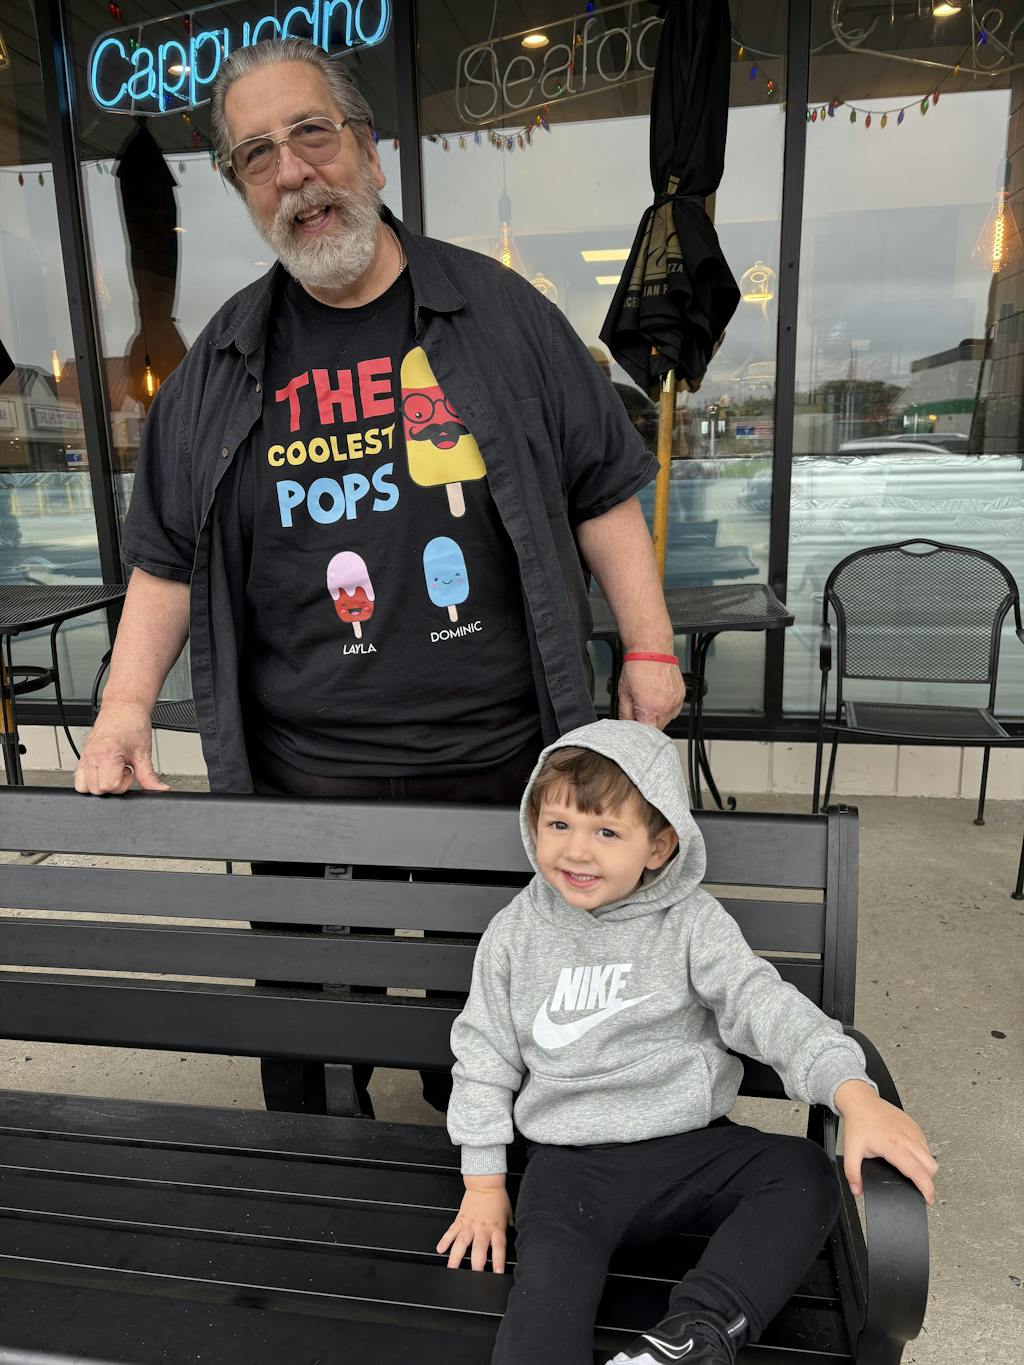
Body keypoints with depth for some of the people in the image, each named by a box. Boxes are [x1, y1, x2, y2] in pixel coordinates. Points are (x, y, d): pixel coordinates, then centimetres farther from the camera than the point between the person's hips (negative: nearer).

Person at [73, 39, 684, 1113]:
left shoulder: (497, 312, 3)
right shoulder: (223, 362, 7)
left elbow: (600, 491, 4)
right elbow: (168, 552, 10)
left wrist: (649, 650, -1)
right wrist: (126, 707, 1)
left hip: (500, 759, 0)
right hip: (300, 776, 2)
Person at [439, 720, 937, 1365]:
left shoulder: (692, 923, -6)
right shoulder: (516, 933, -1)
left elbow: (763, 1002, -16)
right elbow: (485, 1055, 7)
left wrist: (856, 1094, -32)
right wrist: (483, 1183, 6)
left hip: (692, 1143, 1)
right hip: (572, 1161, 0)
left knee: (804, 1171, -19)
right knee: (549, 1280, -25)